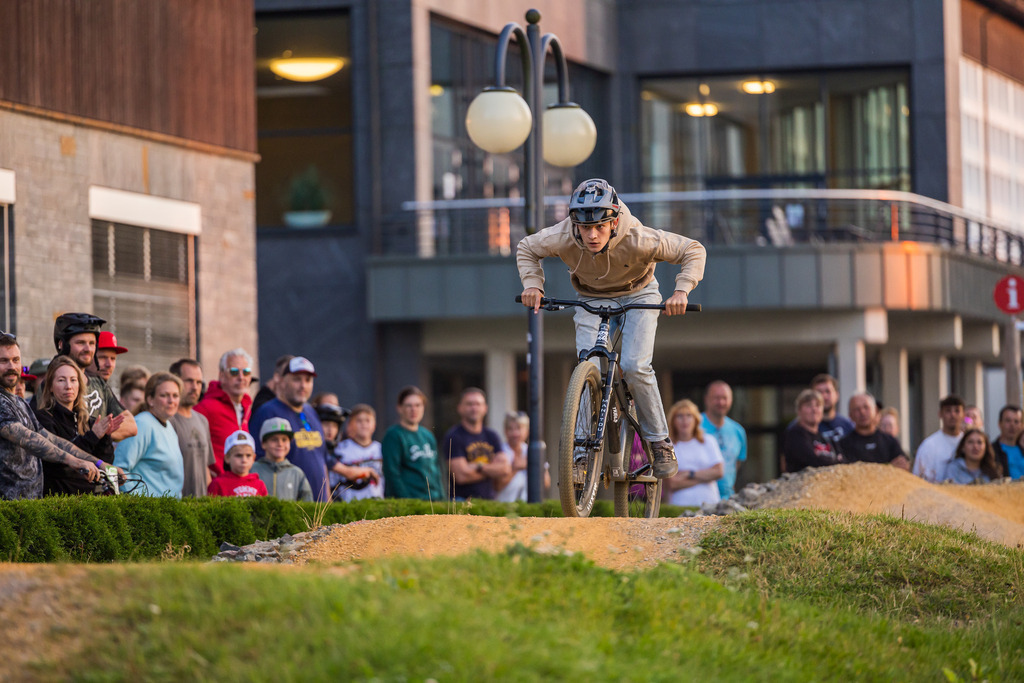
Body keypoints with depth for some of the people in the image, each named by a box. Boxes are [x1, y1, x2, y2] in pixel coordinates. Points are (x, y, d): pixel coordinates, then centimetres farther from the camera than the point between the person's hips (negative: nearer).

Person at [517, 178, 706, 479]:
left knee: (634, 366, -20)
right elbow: (527, 249, -6)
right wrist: (532, 284, -21)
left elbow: (693, 250, -25)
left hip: (637, 295, -2)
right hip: (591, 298, 2)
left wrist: (681, 290, -38)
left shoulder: (637, 239, -36)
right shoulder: (563, 237, -29)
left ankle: (660, 443, -3)